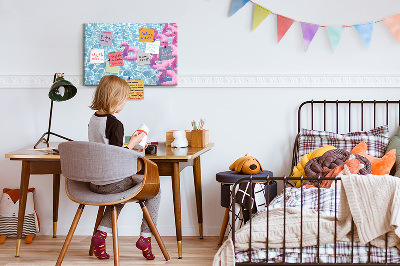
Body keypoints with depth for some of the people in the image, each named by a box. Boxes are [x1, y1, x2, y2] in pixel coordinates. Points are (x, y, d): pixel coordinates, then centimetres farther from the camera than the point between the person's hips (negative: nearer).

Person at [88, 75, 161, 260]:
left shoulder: (93, 119, 6)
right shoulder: (115, 124, -20)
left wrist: (128, 147, 19)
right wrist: (132, 143, -8)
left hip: (94, 182, 8)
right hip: (112, 182, -8)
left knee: (121, 192, 35)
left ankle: (101, 233, 17)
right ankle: (145, 237, 11)